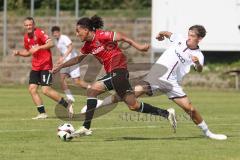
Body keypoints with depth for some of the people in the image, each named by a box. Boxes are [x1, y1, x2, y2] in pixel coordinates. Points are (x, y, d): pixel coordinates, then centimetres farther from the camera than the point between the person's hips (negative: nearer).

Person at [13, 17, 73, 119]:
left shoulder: (39, 33, -13)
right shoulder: (26, 37, 10)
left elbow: (51, 44, -24)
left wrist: (38, 47, -31)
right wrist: (18, 52, 8)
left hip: (45, 66, -8)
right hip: (35, 67, 8)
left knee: (46, 90, -14)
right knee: (32, 89, -3)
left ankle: (67, 105, 2)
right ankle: (42, 113, 3)